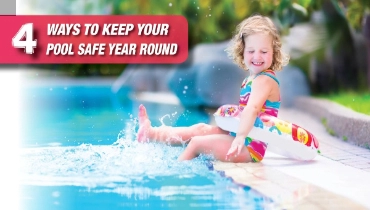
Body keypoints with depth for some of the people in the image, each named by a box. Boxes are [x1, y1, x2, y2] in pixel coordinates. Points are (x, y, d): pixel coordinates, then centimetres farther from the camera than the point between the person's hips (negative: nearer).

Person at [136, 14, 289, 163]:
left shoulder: (264, 80, -18)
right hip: (238, 136, 9)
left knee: (197, 142, -8)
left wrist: (240, 137, -44)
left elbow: (252, 109, -35)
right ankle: (151, 133, 13)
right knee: (202, 129, 12)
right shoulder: (251, 79, 12)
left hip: (251, 148, -9)